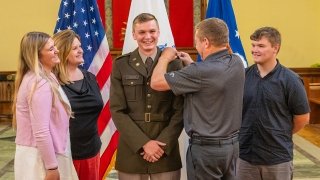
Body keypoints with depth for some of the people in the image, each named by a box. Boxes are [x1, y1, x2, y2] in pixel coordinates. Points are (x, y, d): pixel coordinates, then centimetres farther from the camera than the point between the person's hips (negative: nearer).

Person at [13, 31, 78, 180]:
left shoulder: (32, 78, 11)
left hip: (36, 153, 9)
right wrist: (52, 167, -20)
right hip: (40, 156, -9)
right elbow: (41, 132, -25)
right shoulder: (40, 84, -20)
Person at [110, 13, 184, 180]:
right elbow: (117, 111, -2)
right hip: (131, 151, 0)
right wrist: (143, 143, -11)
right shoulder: (121, 65, 2)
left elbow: (180, 110, -1)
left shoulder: (174, 63, 1)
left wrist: (163, 143, -11)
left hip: (166, 150, 0)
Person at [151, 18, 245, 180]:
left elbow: (156, 82, -17)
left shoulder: (203, 70, -25)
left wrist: (164, 58, 0)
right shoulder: (237, 63, -2)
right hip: (232, 144, 8)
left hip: (206, 148, -7)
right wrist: (191, 65, 13)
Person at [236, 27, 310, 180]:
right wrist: (247, 133, 7)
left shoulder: (290, 80, -9)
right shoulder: (243, 76, 0)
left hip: (278, 157, -2)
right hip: (245, 155, 3)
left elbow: (302, 118, -1)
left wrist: (281, 136, 8)